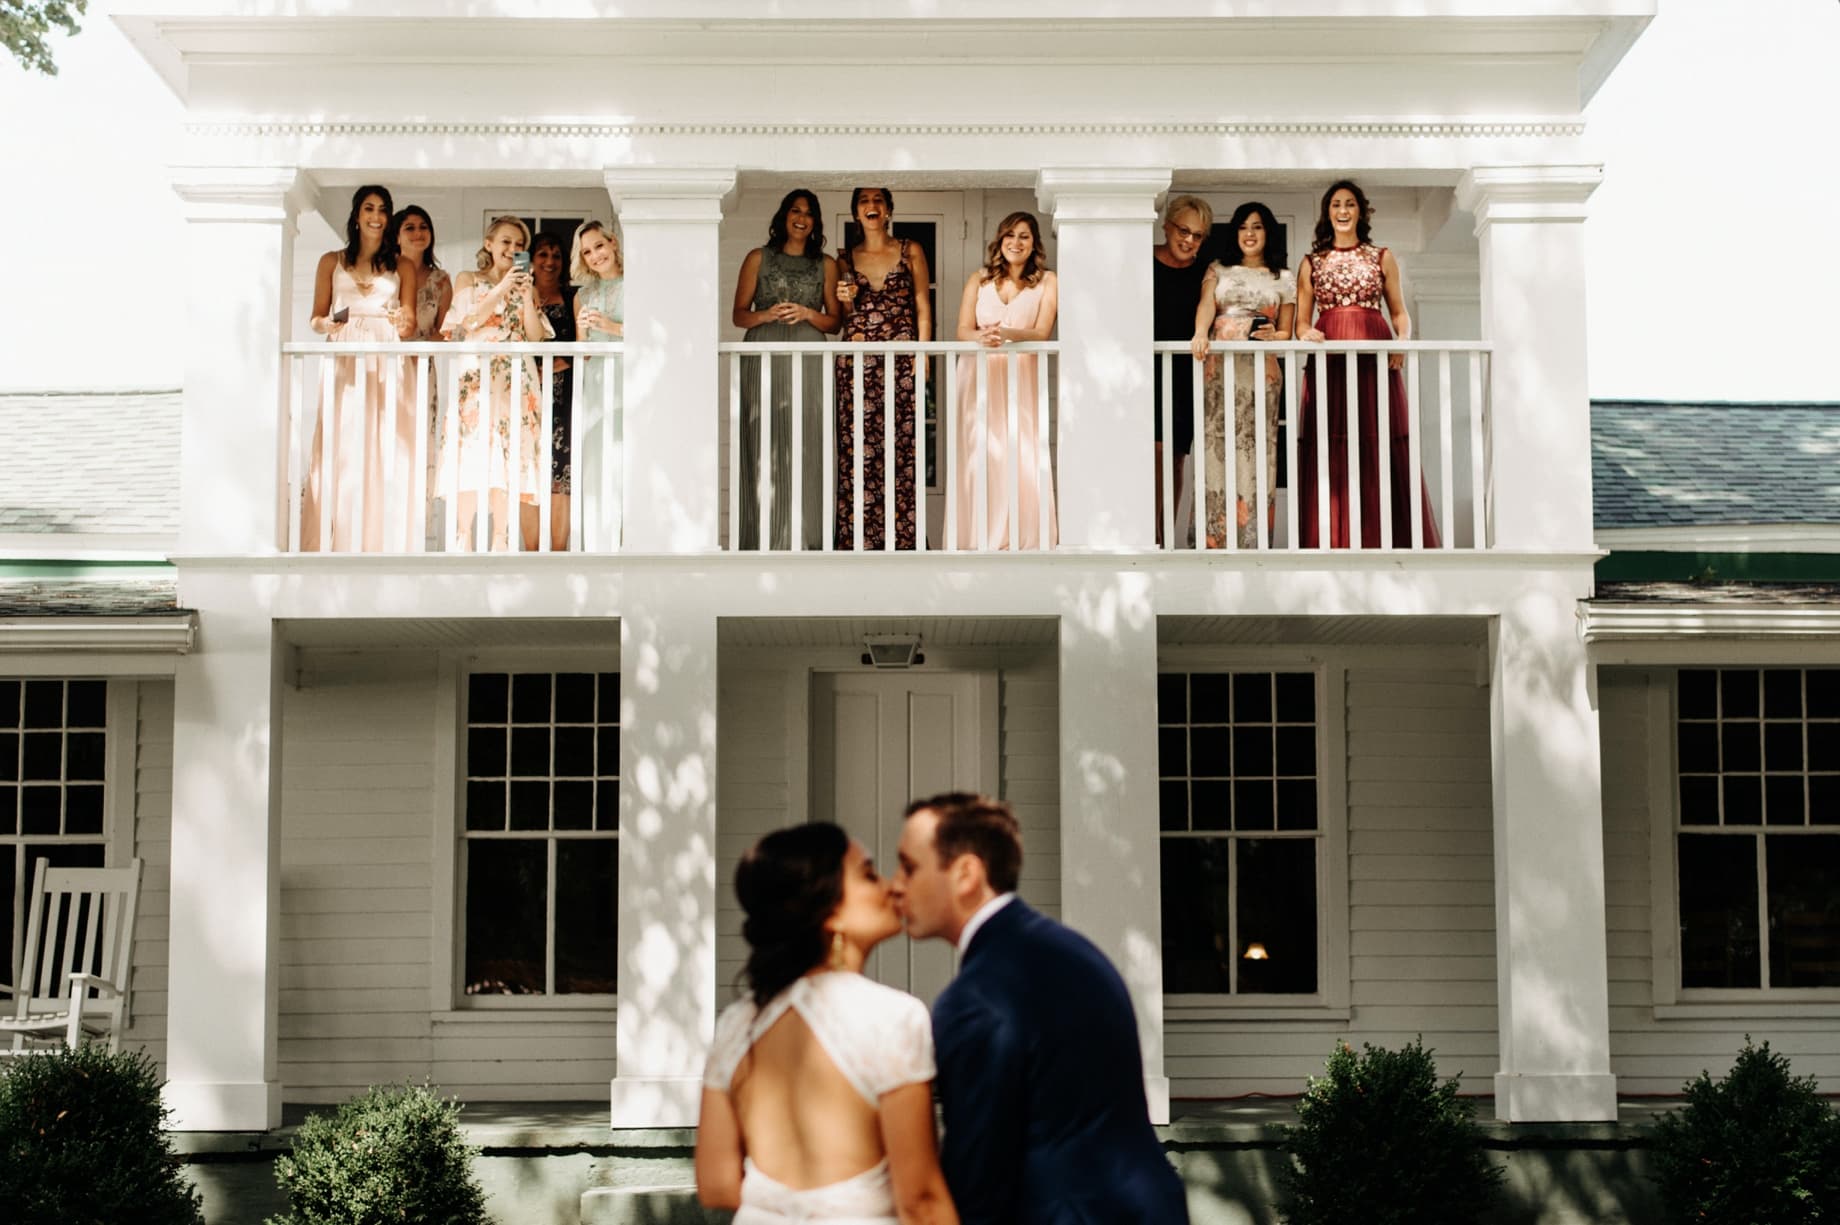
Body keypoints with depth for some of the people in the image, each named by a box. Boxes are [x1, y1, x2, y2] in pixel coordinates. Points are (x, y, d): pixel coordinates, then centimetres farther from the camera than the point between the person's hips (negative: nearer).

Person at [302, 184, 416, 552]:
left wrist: (404, 324, -17)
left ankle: (382, 546, -5)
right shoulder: (332, 262, 13)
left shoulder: (401, 268, 14)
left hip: (387, 365, 0)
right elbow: (316, 318, 11)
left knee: (387, 452, -6)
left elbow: (409, 322, 6)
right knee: (341, 453, -8)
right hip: (344, 363, 0)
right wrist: (327, 324, -12)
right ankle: (335, 545, -8)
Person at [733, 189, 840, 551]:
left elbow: (834, 320, 13)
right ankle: (763, 540, -4)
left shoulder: (826, 265, 13)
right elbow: (739, 314, 8)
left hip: (808, 362, 1)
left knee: (806, 449, -6)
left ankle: (804, 541, -4)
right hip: (763, 359, -1)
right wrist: (768, 314, -11)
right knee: (763, 448, -6)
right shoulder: (758, 259, 11)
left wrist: (807, 314, -7)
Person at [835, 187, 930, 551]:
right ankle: (856, 539, -1)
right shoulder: (847, 259, 14)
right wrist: (846, 302, -1)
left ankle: (901, 539, -3)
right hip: (857, 362, 2)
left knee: (901, 447, -6)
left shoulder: (910, 252, 8)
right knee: (857, 449, -4)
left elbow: (923, 308, 6)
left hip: (901, 361, -2)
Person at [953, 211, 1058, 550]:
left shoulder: (1046, 282, 6)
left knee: (1023, 457, -10)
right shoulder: (978, 280, 13)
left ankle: (1025, 542, -5)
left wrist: (1005, 333, -23)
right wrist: (981, 337, -19)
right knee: (978, 457, -6)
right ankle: (977, 542, -3)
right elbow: (963, 329, 4)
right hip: (978, 375, 2)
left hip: (1021, 379, -1)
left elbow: (1042, 332, -6)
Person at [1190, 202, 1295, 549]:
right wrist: (1200, 333, -21)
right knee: (1216, 447, -7)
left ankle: (1254, 542, -6)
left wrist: (1273, 336, -10)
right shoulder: (1218, 270, 16)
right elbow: (1206, 304, -1)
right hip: (1218, 370, 0)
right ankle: (1213, 539, -7)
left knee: (1255, 452, -6)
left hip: (1261, 373, 0)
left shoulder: (1284, 279, 15)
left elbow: (1286, 332, 14)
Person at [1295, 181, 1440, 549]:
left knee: (1381, 454, -6)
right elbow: (1301, 322, 13)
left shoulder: (1383, 258, 14)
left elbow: (1400, 312, 15)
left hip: (1376, 361, 0)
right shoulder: (1312, 263, 15)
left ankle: (1382, 544, -4)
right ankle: (1332, 546, -4)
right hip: (1328, 362, 0)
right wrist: (1307, 334, -9)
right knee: (1329, 455, -6)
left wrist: (1403, 340, -5)